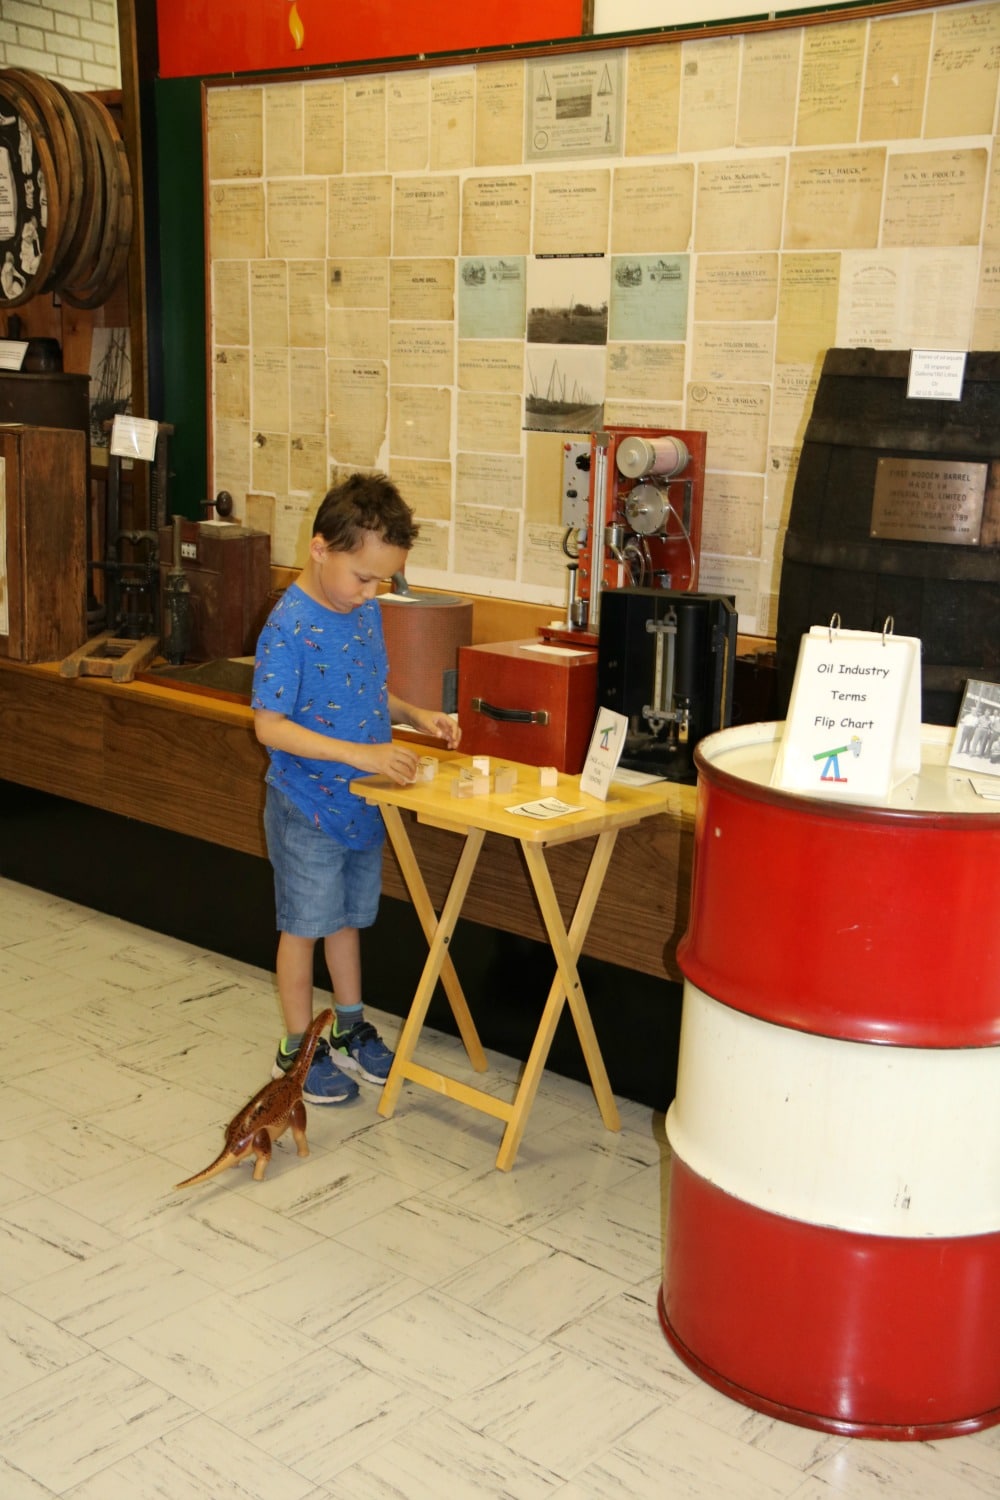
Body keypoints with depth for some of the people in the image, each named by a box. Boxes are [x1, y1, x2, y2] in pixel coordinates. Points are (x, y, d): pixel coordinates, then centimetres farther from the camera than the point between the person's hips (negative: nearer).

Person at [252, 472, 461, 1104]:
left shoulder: (366, 611, 2)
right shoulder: (289, 626, -22)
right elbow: (270, 725, -25)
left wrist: (414, 715, -3)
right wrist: (359, 754, -30)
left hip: (364, 804, 7)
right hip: (308, 809, -7)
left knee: (349, 916, 20)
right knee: (304, 925, 7)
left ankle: (351, 1030, 36)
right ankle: (298, 1049, 23)